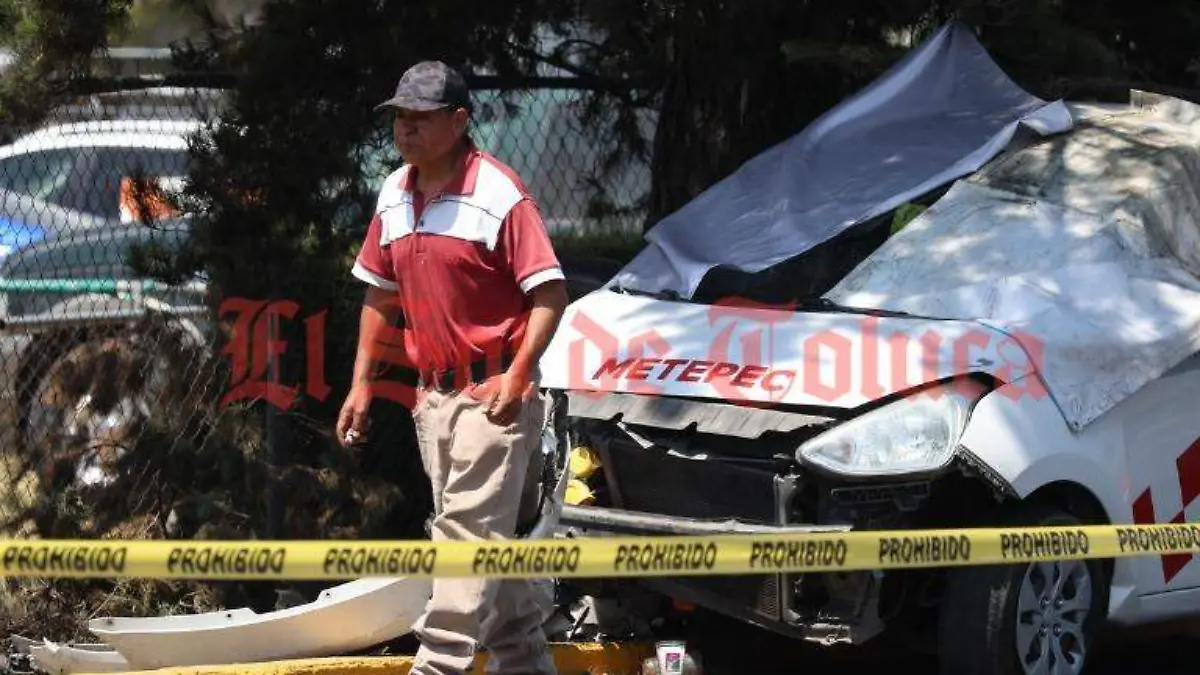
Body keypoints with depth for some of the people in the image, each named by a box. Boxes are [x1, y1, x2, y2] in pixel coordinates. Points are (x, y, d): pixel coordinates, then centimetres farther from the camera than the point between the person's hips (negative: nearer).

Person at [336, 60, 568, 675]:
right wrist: (362, 383, 13)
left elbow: (549, 291, -17)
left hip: (493, 394, -8)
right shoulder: (394, 196, 9)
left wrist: (518, 377, -27)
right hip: (433, 394, 8)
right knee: (479, 535, 14)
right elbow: (381, 294, 19)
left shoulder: (498, 194, -15)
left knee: (467, 530, -13)